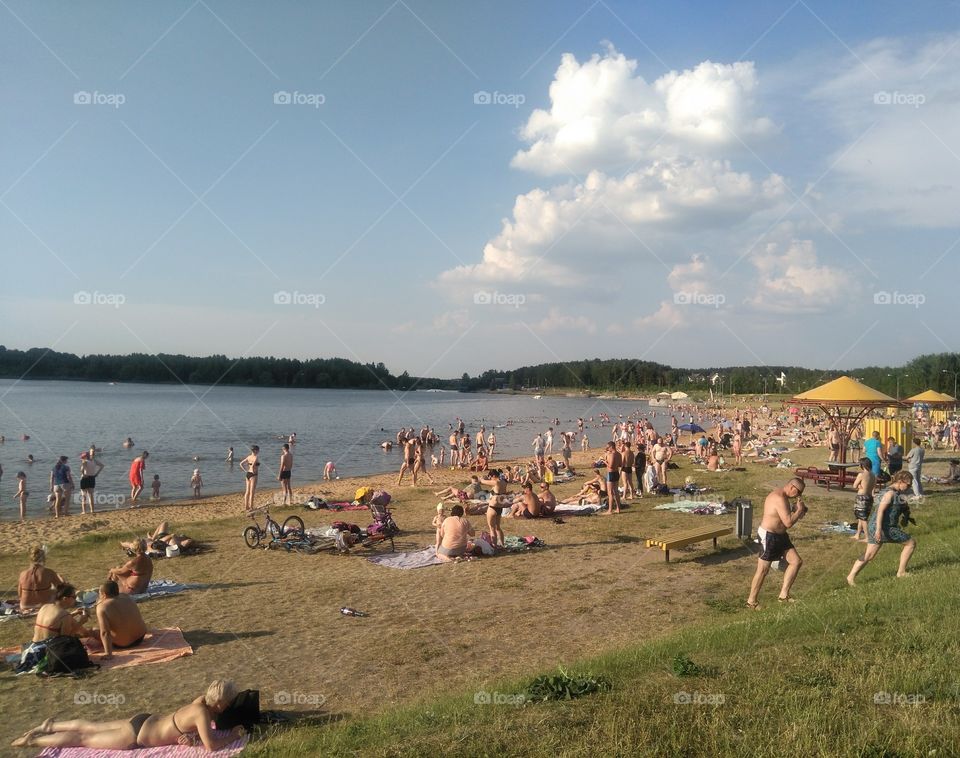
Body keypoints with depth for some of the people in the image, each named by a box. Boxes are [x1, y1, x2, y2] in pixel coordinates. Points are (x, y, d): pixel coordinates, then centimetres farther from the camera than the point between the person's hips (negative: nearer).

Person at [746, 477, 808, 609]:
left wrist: (797, 511, 4)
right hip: (768, 536, -10)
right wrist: (799, 510, -12)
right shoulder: (779, 498, -24)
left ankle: (783, 595, 14)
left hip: (780, 535, 10)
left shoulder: (783, 496, 9)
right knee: (763, 570, -1)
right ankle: (751, 601, 12)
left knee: (796, 561, 6)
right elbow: (788, 522, -27)